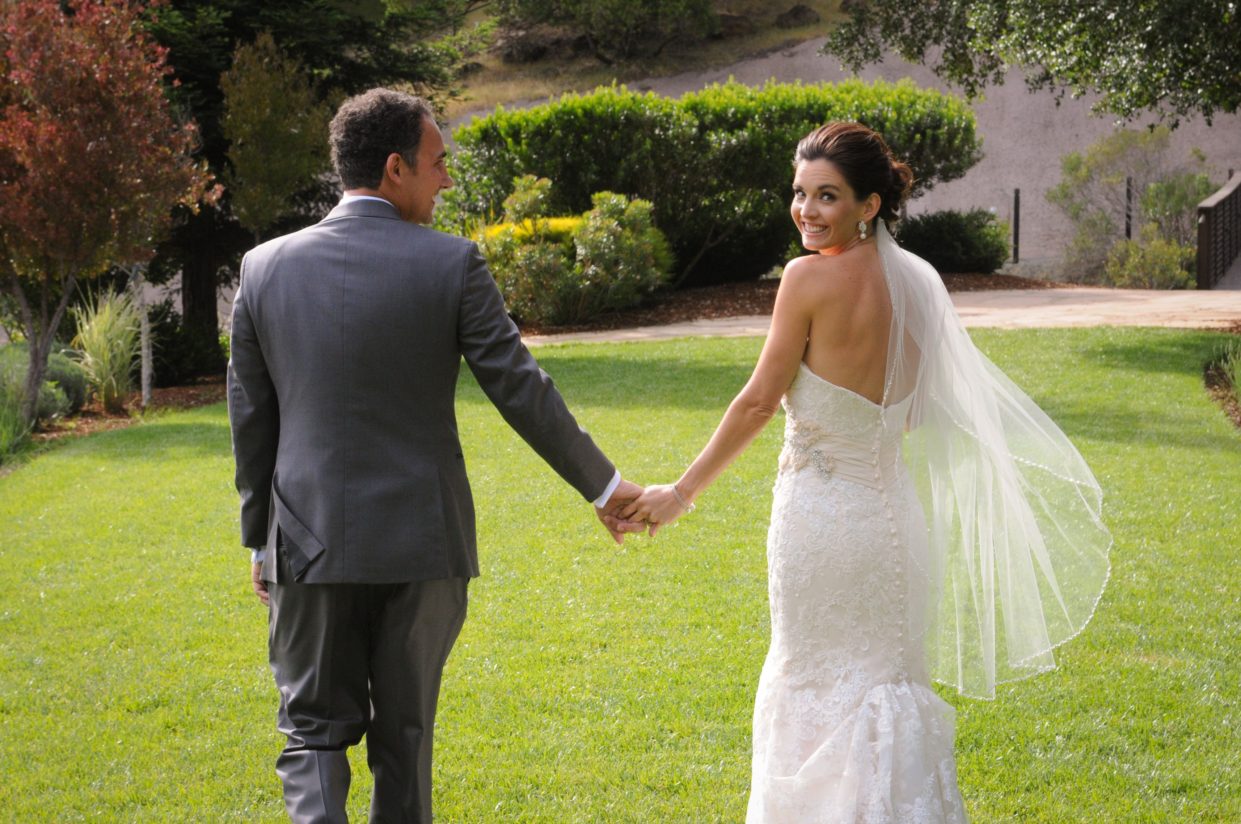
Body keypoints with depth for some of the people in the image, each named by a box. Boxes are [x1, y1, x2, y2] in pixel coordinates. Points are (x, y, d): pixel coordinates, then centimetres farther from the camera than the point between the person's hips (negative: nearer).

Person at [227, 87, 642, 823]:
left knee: (315, 733, 9)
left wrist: (260, 541, 14)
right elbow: (522, 392, -7)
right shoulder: (451, 265, -8)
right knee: (404, 736, 14)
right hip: (421, 542, -1)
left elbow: (251, 421, 4)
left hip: (310, 543, 1)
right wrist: (603, 485, 5)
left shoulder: (266, 268, 0)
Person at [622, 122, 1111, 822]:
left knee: (816, 681, 8)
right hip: (892, 508, 6)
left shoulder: (811, 279, -17)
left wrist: (683, 491, -3)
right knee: (887, 678, 17)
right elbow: (918, 411, 11)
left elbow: (760, 402, -13)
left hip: (821, 513, -6)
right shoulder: (915, 280, 2)